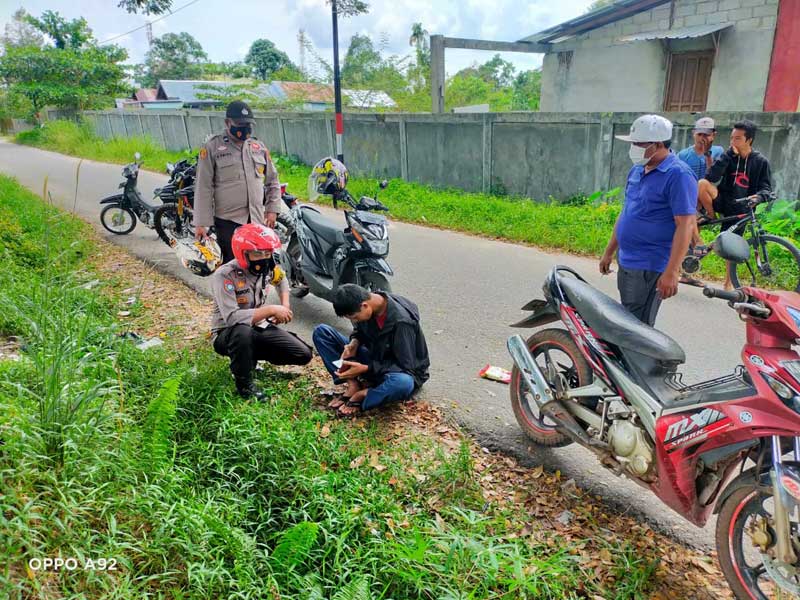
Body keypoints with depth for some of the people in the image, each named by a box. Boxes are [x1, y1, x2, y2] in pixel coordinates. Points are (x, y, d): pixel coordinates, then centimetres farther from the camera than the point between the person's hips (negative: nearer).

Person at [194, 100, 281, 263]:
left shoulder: (260, 147, 15)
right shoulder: (212, 148, 1)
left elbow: (272, 181, 22)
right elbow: (203, 187, -2)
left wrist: (273, 209, 9)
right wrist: (201, 223, -7)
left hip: (258, 220, 4)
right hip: (228, 221, -4)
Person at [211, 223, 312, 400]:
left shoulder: (267, 267, -5)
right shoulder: (224, 275, -25)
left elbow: (282, 280, 20)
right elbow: (232, 318, -36)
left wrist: (285, 306, 4)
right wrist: (271, 310, -32)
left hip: (260, 328, 6)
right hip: (228, 334, -6)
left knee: (303, 355, -6)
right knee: (243, 331, -43)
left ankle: (251, 356, 15)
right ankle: (244, 383, -17)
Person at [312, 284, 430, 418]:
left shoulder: (401, 321, -31)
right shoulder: (366, 307, -12)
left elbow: (405, 366, -24)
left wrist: (365, 368, -30)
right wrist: (353, 344, -13)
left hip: (402, 370, -6)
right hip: (373, 359, 6)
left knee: (403, 384, -46)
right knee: (321, 331, -5)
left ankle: (359, 397, -18)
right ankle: (353, 386, -13)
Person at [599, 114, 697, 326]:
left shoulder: (678, 174, -14)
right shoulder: (637, 170, 12)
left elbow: (685, 225, -19)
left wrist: (671, 272, -24)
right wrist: (609, 252, 20)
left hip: (650, 268, -8)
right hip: (626, 262, 8)